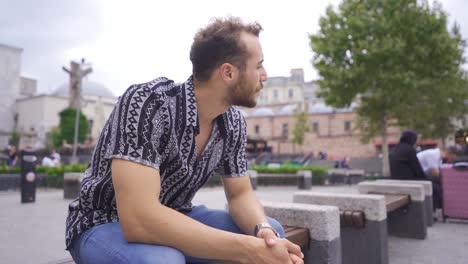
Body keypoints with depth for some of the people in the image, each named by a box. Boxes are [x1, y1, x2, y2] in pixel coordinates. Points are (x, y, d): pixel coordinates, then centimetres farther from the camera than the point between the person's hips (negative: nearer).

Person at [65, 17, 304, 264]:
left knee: (271, 232, -8)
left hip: (175, 222, 5)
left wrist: (263, 230, -24)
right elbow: (139, 217, -37)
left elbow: (240, 193, -1)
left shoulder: (233, 123, -9)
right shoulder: (147, 101, -30)